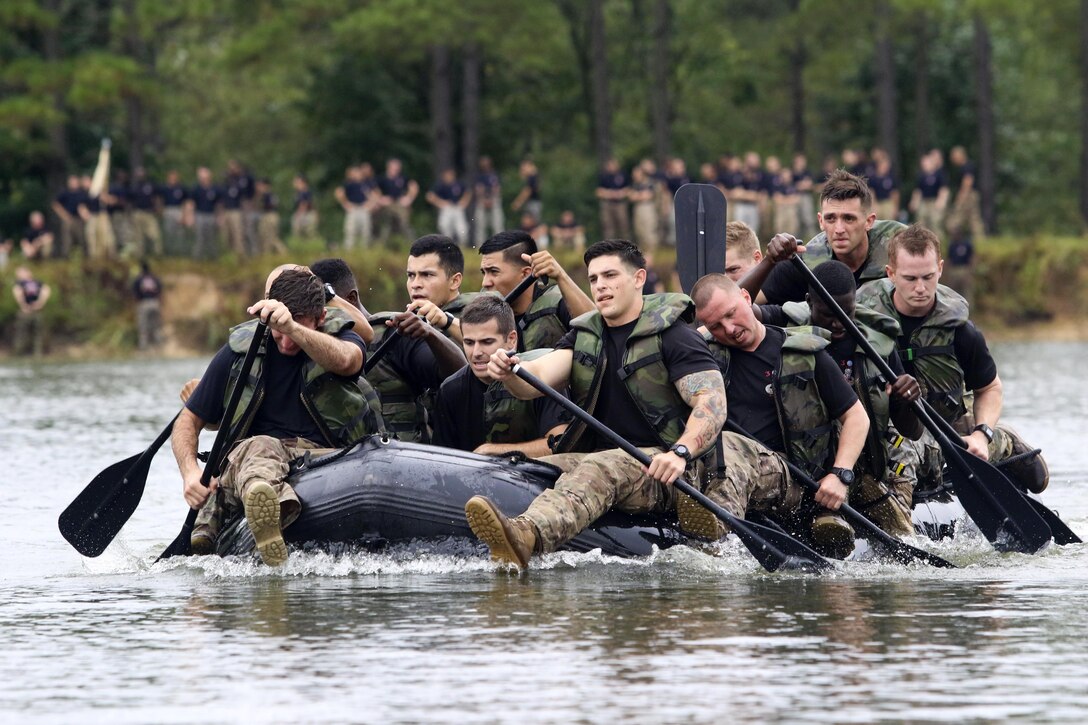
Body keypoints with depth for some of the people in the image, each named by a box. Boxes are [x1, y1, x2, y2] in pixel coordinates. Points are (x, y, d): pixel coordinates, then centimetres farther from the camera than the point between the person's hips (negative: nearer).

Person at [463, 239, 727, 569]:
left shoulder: (672, 336, -2)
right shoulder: (583, 337, 17)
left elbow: (713, 402, -14)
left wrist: (681, 453, -32)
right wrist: (510, 373, -24)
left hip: (656, 466, -8)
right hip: (593, 455, 8)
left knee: (598, 469, -39)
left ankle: (526, 536, -68)